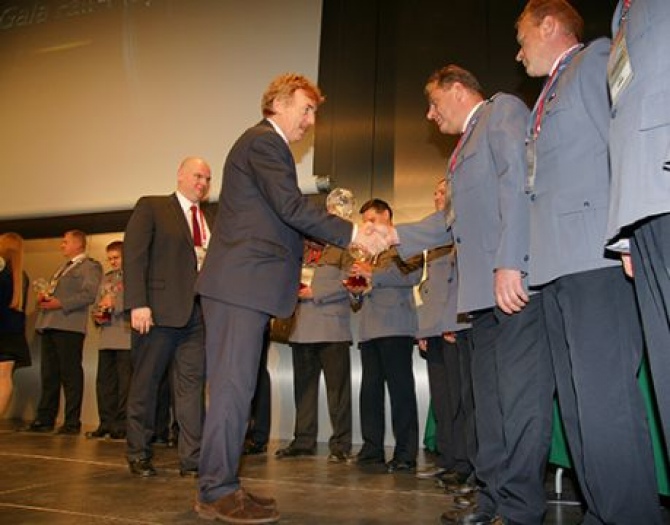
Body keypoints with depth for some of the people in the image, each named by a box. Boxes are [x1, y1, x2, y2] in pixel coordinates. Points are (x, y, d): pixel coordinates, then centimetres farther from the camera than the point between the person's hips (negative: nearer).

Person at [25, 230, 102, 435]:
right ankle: (45, 419, 13)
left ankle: (72, 422, -2)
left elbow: (89, 295, -12)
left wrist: (60, 303, -19)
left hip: (69, 325, -8)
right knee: (49, 374, 8)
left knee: (71, 375, -5)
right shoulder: (62, 268, 28)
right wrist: (43, 297, 7)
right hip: (48, 324, 8)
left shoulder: (91, 266, 1)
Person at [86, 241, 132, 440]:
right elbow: (98, 304, 26)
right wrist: (97, 315, 7)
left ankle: (121, 424, 1)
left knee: (125, 382, -4)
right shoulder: (106, 278, 24)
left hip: (126, 337, -7)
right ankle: (106, 422, 14)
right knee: (104, 381, 7)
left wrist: (115, 302, -13)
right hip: (106, 338, 7)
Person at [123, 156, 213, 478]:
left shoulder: (212, 217, 16)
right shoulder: (151, 207, 4)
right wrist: (137, 304, -15)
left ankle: (192, 460, 9)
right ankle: (139, 455, 22)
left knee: (193, 385, 3)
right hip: (158, 310, -3)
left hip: (198, 312, 4)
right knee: (145, 384, 7)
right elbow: (133, 255, -5)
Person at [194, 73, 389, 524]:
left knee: (233, 385, 10)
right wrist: (352, 233, -15)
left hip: (241, 283, 11)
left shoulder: (262, 143, 26)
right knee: (235, 385, -8)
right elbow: (292, 207, -18)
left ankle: (220, 486, 17)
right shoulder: (264, 142, -6)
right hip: (243, 282, -11)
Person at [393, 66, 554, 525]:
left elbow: (517, 181, -13)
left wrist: (508, 263, -22)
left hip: (514, 279, -10)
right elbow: (455, 221, 26)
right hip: (487, 289, 10)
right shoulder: (467, 144, 28)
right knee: (490, 395, 10)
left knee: (519, 393, -8)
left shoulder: (503, 109, 3)